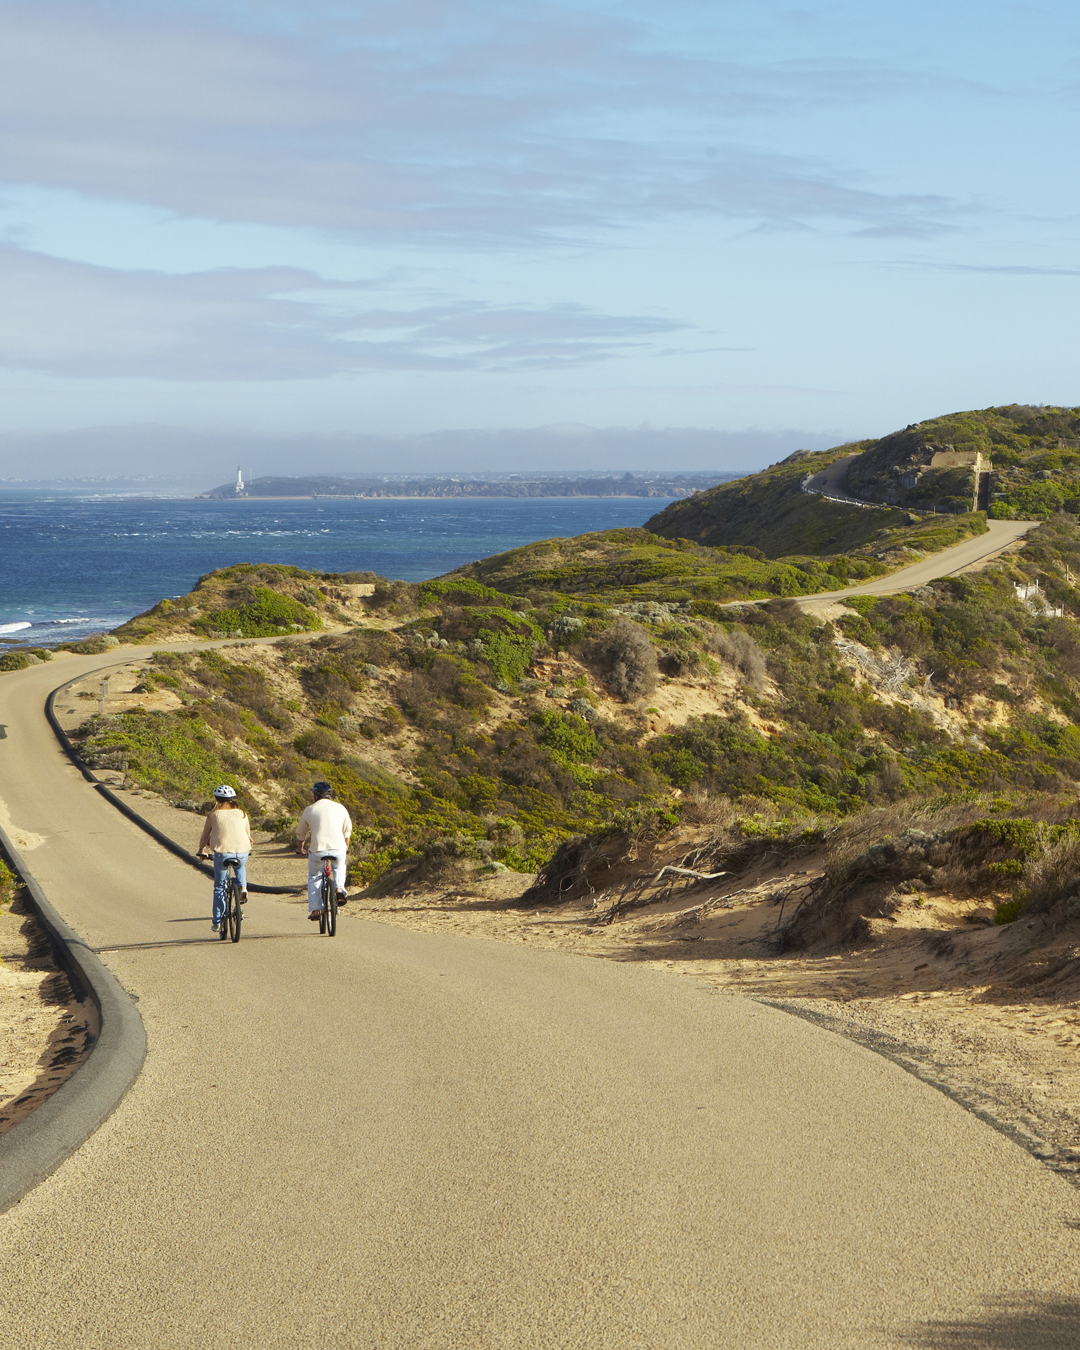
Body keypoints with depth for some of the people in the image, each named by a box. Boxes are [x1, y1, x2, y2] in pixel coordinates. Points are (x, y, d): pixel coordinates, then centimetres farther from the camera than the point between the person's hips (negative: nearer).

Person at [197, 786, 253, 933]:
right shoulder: (242, 814, 12)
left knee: (219, 888, 12)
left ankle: (217, 922, 12)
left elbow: (205, 834, 17)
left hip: (222, 853, -2)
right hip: (242, 853, 2)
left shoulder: (214, 815, 5)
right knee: (241, 867, 38)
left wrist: (201, 849, 35)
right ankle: (243, 887, 10)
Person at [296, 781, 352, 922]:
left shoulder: (309, 810, 10)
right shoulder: (340, 808, 15)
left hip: (317, 849, -2)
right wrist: (346, 847, 43)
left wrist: (300, 849, 38)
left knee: (314, 877, 19)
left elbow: (300, 834, 21)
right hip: (338, 848, 2)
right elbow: (347, 831, 26)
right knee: (339, 868, 33)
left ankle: (315, 909, 13)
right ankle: (339, 888, 8)